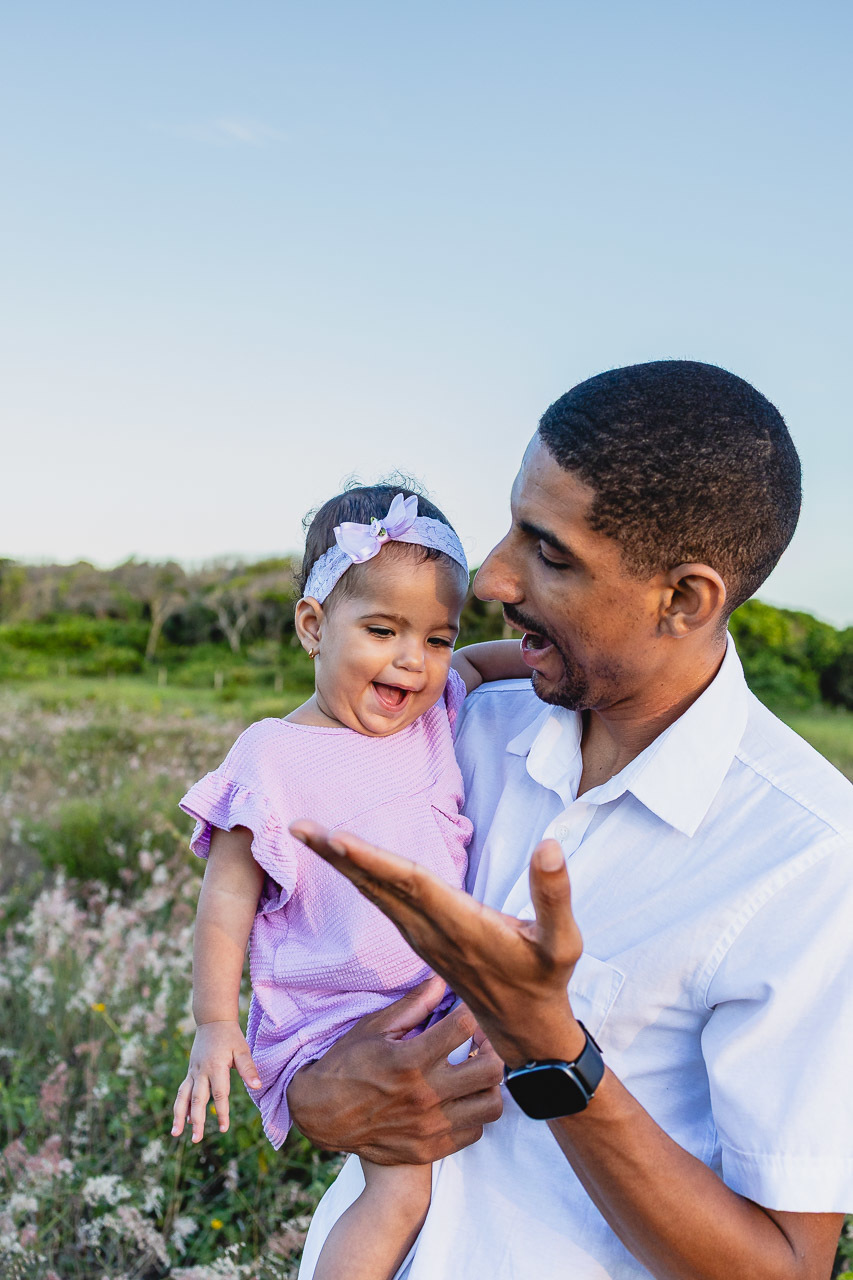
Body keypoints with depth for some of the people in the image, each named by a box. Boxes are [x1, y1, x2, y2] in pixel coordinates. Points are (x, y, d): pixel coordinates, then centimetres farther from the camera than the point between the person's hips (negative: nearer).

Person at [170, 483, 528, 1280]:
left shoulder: (437, 715, 3)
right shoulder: (272, 761, -12)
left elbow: (476, 665, 23)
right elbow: (228, 897, -7)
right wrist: (214, 1024, -10)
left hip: (444, 999, 7)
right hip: (342, 1020, -6)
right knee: (406, 1187, -18)